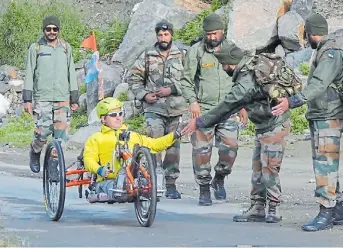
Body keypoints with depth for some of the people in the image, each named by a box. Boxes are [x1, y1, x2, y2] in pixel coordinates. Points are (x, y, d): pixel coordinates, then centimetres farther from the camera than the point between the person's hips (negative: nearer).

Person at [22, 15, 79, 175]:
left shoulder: (66, 48, 11)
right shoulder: (35, 48, 4)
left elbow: (71, 74, 14)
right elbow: (29, 74, 4)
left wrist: (74, 99, 11)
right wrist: (27, 99, -1)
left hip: (62, 98, 2)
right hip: (42, 98, -2)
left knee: (61, 134, -7)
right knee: (42, 132, -5)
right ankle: (35, 153, 25)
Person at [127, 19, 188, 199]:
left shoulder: (181, 56, 5)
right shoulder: (147, 56, 6)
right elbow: (133, 77, 11)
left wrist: (172, 89, -13)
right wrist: (143, 95, -2)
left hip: (176, 109, 1)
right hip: (154, 108, -1)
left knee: (173, 147, 6)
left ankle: (171, 184, 14)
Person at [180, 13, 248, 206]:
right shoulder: (196, 51, -3)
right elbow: (186, 80, -2)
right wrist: (192, 101, -16)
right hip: (203, 109, -2)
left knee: (230, 148, -5)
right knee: (202, 151, -2)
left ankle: (219, 179, 22)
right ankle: (204, 189, 12)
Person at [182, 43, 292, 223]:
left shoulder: (246, 83, -26)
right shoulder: (252, 69, 1)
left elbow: (226, 108, -22)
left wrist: (198, 122, -15)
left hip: (275, 126, -10)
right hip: (263, 127, 10)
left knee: (269, 169, -6)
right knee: (257, 168, 10)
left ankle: (274, 210, 3)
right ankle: (257, 209, 14)